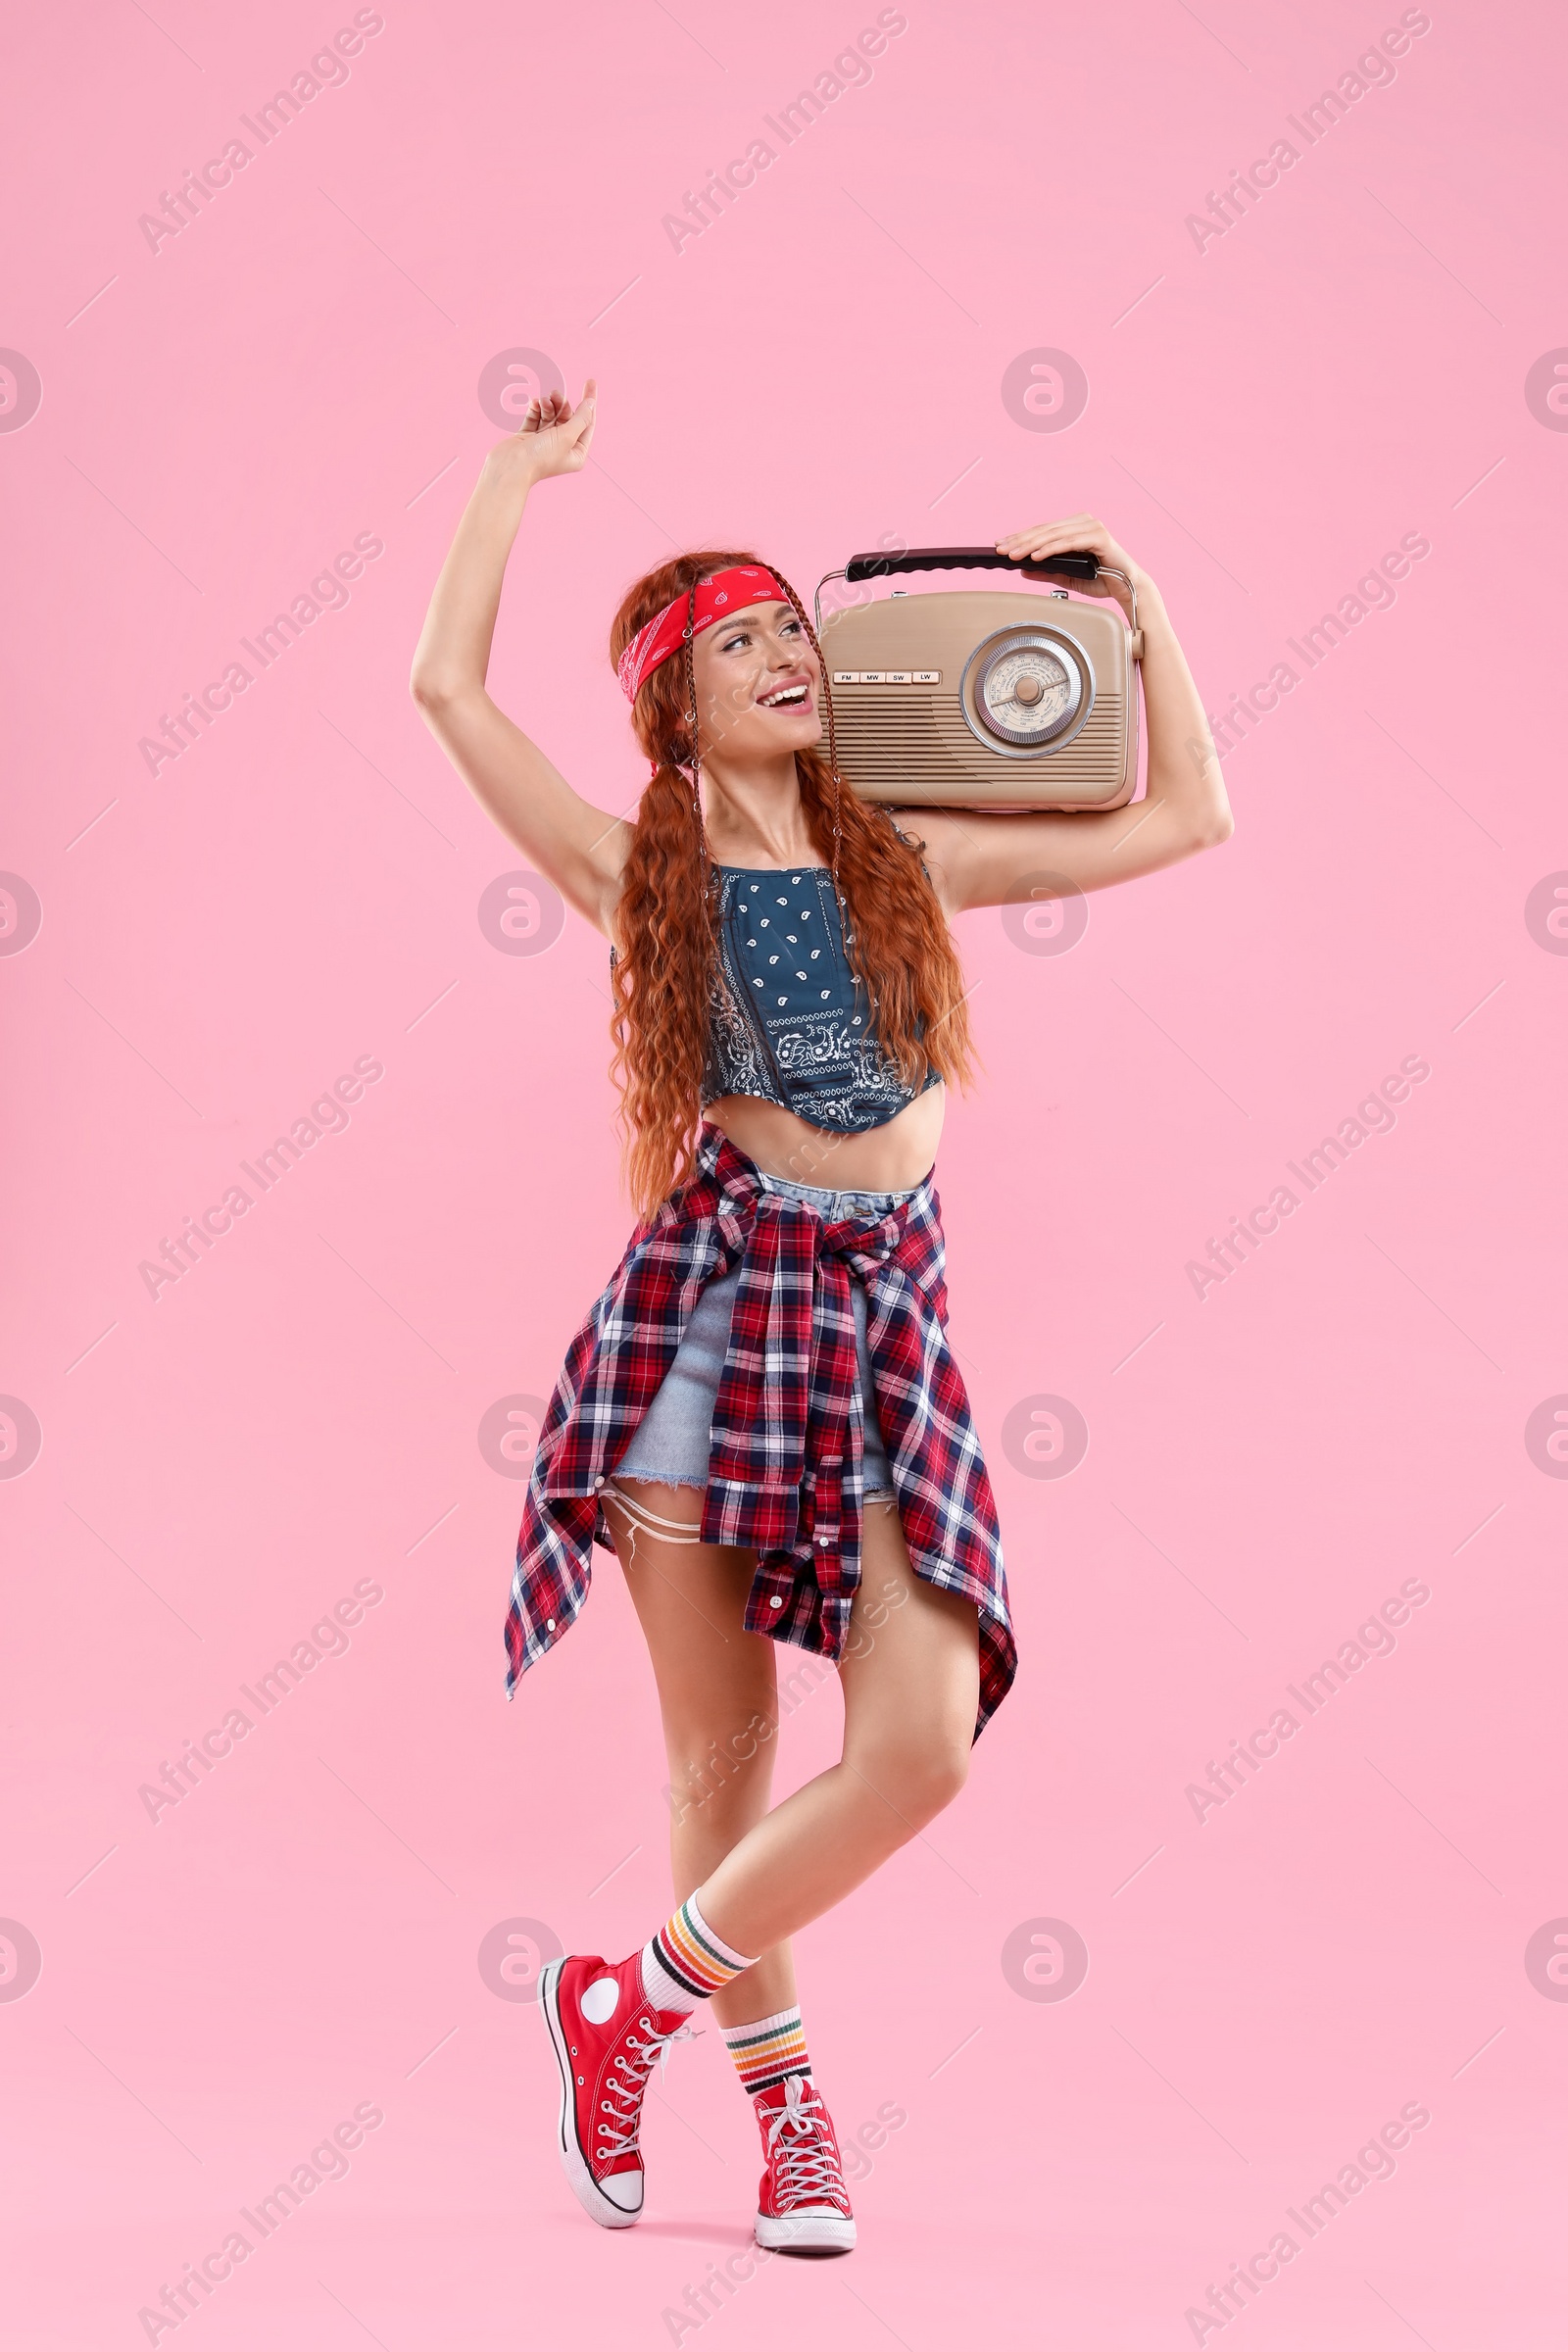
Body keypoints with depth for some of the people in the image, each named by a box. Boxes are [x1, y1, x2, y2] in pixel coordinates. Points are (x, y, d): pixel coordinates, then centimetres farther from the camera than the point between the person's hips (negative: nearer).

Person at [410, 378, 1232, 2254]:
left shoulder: (910, 861, 12)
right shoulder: (638, 875, 5)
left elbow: (1187, 817, 14)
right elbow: (448, 686, -4)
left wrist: (1132, 593, 12)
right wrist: (517, 470, 7)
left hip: (883, 1317, 2)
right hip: (708, 1303, -2)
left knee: (919, 1745, -12)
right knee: (722, 1747, 4)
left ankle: (635, 2001, 8)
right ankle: (780, 2090, 25)